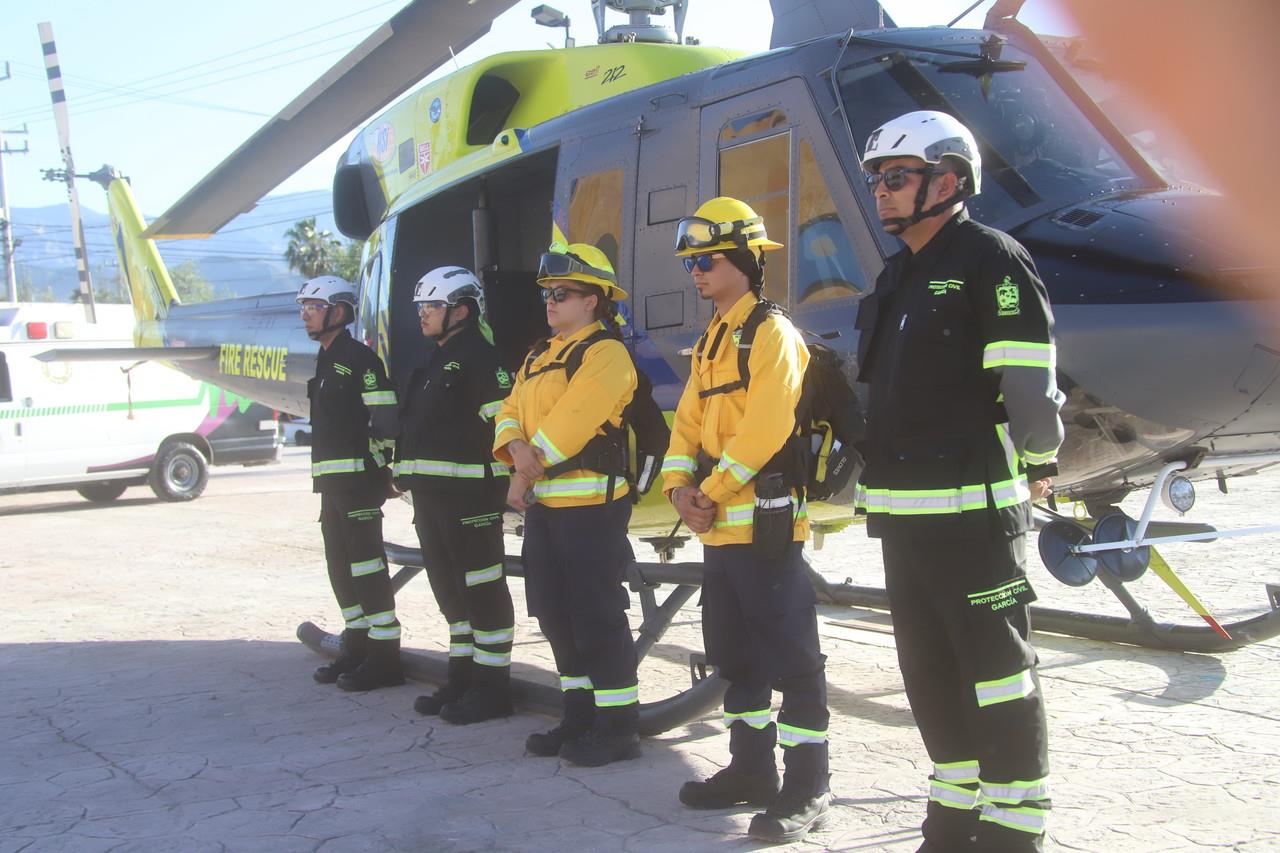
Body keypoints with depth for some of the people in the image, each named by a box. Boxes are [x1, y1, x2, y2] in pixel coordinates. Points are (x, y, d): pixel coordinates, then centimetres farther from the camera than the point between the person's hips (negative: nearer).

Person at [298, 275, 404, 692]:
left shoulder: (358, 358, -12)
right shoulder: (325, 359, 18)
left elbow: (386, 419, -19)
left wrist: (375, 460, -11)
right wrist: (324, 475, 19)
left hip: (359, 478, -10)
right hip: (332, 480, 10)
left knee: (366, 565, -8)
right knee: (341, 567, 14)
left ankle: (384, 656, -3)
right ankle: (357, 647, 24)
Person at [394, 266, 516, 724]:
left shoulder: (479, 356, -11)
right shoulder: (436, 362, 20)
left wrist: (501, 479, -20)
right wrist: (408, 473, 19)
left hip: (470, 492, -10)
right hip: (431, 493, 10)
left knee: (482, 587, -4)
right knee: (448, 585, 15)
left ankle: (492, 685, 2)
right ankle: (462, 676, 25)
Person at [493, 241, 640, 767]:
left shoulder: (605, 353, -11)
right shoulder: (541, 356, 18)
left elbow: (568, 422, -19)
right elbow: (512, 412, 11)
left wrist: (525, 476, -15)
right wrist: (517, 448, -11)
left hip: (590, 503, -9)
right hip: (544, 503, 9)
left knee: (598, 616, -6)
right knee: (555, 614, 13)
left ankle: (618, 727, 3)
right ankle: (580, 716, 24)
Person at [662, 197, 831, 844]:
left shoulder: (772, 333, -10)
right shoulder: (709, 342, 18)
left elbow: (765, 427, -20)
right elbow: (689, 420, 14)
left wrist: (710, 491, -16)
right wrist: (680, 485, -3)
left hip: (764, 522, -9)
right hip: (717, 525, 10)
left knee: (790, 657, -4)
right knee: (735, 655, 16)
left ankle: (807, 784, 3)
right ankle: (751, 767, 27)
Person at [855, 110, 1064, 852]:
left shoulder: (990, 260, -9)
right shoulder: (899, 276, 19)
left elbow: (1029, 384, -13)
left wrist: (1039, 468, -11)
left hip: (972, 511, -9)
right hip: (902, 512, 9)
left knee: (998, 674, -2)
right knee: (930, 673, 14)